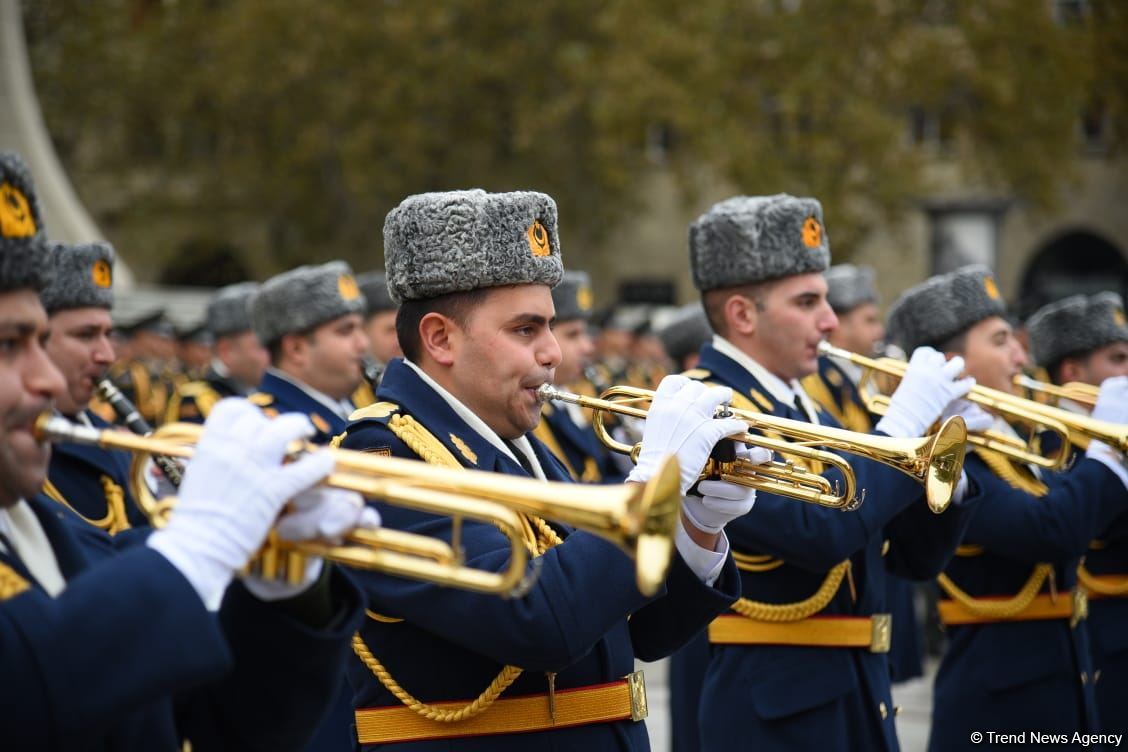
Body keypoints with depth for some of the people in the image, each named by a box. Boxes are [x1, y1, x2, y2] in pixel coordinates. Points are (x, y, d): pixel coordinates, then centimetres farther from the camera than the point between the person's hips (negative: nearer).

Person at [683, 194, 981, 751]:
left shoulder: (804, 412, 13)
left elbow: (915, 555, 14)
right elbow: (818, 533, -29)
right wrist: (903, 423, -19)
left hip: (861, 700, 9)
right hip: (776, 707, -8)